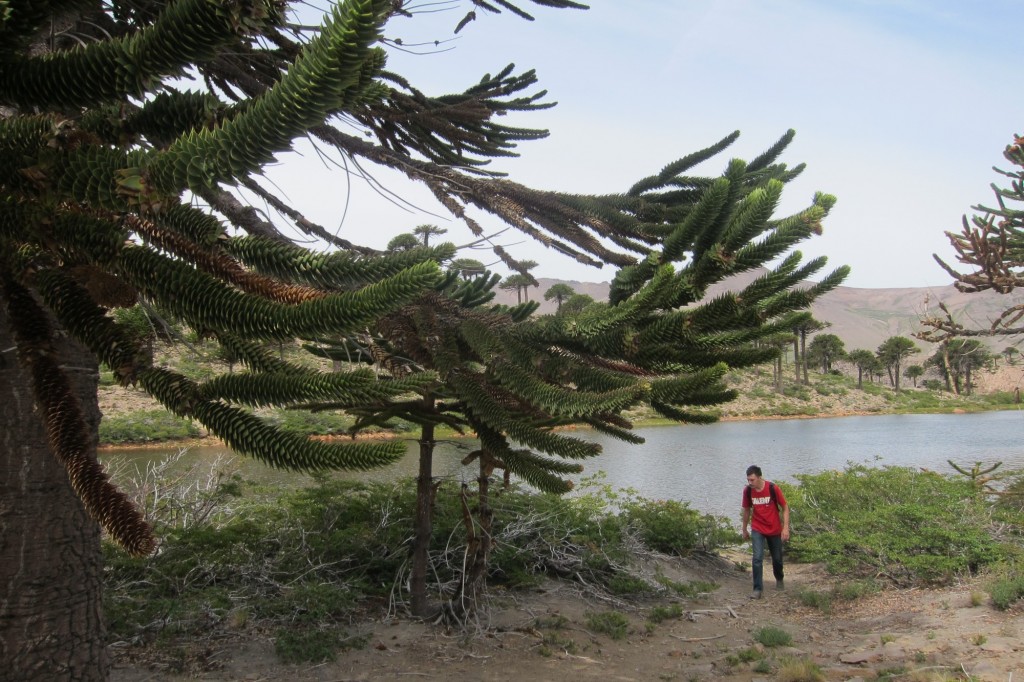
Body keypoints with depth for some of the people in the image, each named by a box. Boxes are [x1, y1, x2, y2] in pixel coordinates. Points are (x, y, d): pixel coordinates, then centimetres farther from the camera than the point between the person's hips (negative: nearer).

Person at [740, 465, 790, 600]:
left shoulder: (773, 488, -19)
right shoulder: (747, 491, -12)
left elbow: (785, 508, -9)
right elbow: (746, 510, 4)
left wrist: (786, 528, -17)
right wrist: (744, 530, 11)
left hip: (774, 529, 0)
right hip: (757, 530, 1)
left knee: (777, 558, 15)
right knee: (757, 558, -14)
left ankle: (779, 579, 44)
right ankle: (758, 589, -7)